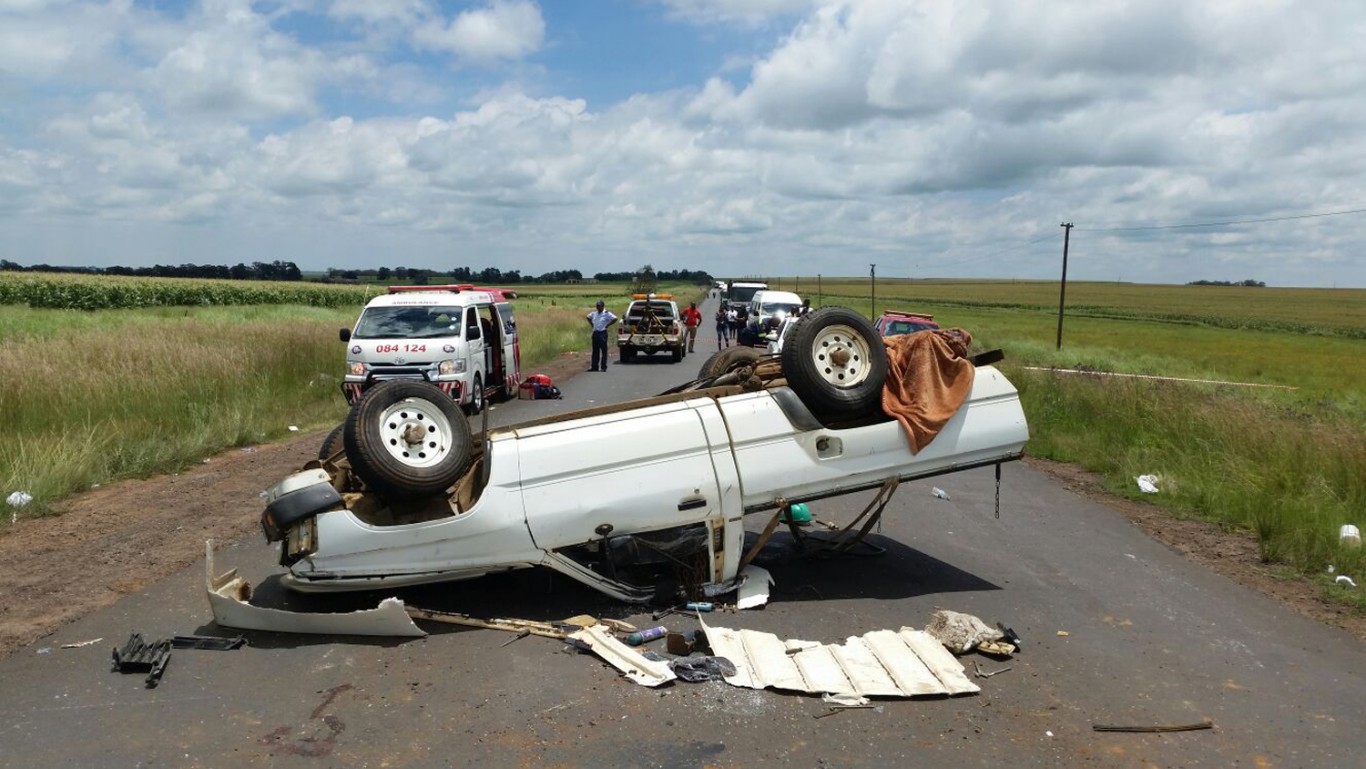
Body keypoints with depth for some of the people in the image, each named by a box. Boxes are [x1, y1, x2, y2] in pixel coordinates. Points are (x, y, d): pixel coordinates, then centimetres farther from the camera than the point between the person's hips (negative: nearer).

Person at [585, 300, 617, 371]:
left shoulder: (607, 313, -7)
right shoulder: (594, 313, 11)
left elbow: (615, 319, -16)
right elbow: (588, 317, 29)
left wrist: (607, 325, -12)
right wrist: (591, 325, 15)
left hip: (602, 333, -6)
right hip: (595, 333, 6)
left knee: (603, 350, -3)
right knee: (595, 350, 9)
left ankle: (603, 367, 0)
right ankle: (594, 366, 13)